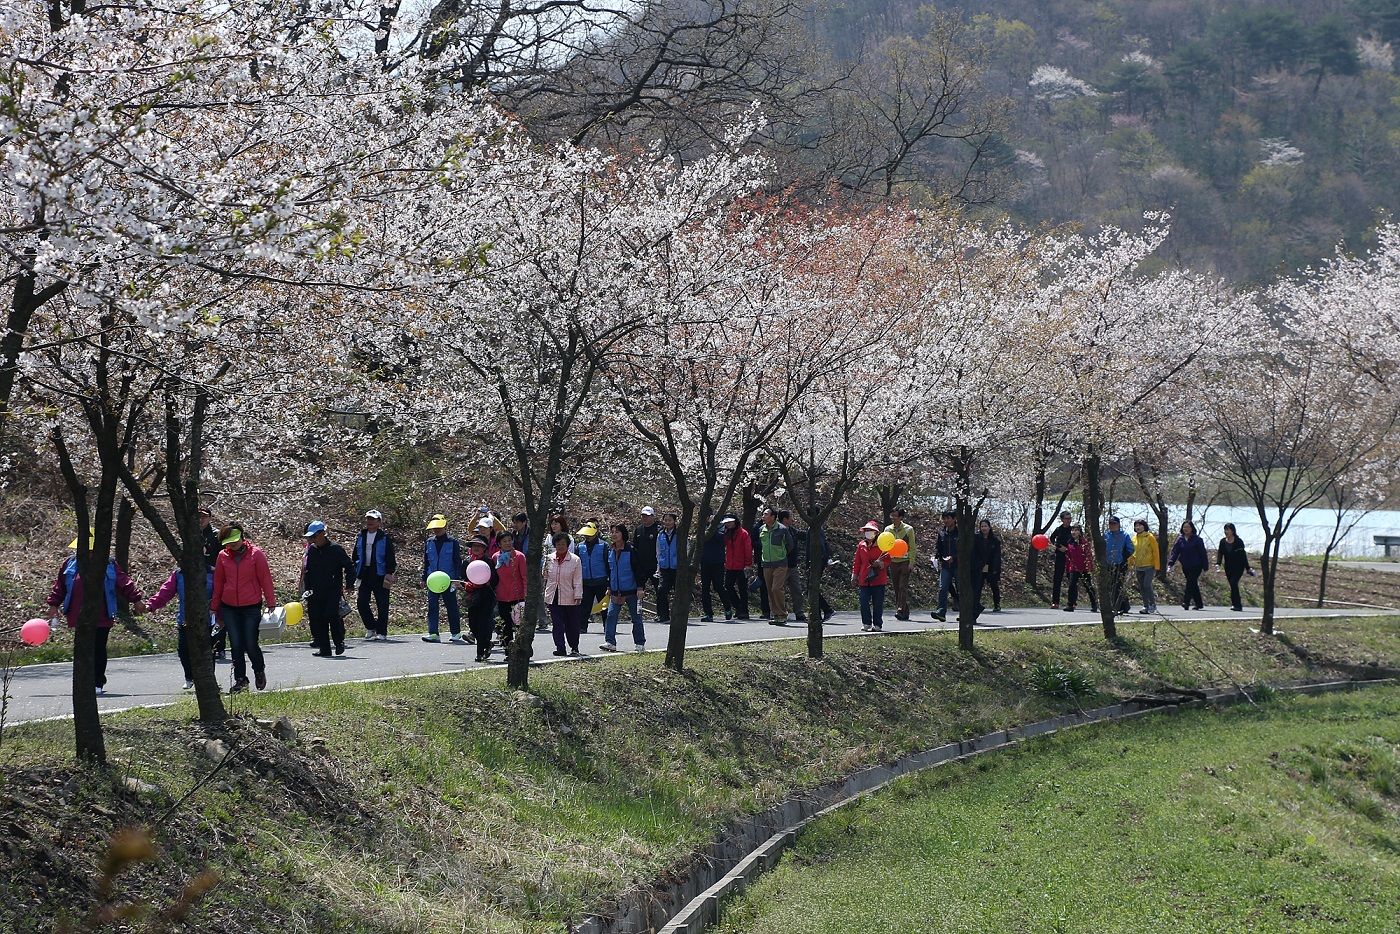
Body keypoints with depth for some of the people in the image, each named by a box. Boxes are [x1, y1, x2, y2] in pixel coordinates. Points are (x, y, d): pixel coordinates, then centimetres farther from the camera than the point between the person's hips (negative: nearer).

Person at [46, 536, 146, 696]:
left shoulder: (109, 564, 5)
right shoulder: (70, 563, 8)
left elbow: (124, 583, 5)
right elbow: (60, 586, 13)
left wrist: (136, 599, -1)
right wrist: (54, 605, 9)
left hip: (102, 617, -2)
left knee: (99, 650, -2)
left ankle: (98, 683, 7)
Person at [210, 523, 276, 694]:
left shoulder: (256, 554, -6)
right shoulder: (223, 556, 3)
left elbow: (265, 579, -3)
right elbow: (218, 583, 11)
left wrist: (271, 603, -4)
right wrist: (214, 607, 13)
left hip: (252, 607, -3)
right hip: (229, 607, 3)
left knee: (251, 645, -2)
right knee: (236, 645, 2)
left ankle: (259, 672, 25)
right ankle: (240, 680, 13)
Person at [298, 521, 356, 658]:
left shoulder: (335, 549, -6)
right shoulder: (311, 550, 10)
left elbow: (349, 566, -1)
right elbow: (307, 571, 20)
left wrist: (349, 585, -7)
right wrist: (307, 588, 11)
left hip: (334, 592, -5)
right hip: (316, 593, 5)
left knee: (333, 617, -15)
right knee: (317, 620, 1)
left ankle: (339, 643, 7)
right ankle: (324, 649, 8)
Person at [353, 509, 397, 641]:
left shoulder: (385, 538, -1)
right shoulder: (360, 537, 12)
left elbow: (391, 558, -4)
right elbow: (356, 556, 17)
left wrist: (389, 573, -13)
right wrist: (356, 572, 10)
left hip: (380, 575, -5)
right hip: (364, 574, 5)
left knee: (382, 605, -2)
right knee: (361, 603, -1)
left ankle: (382, 633, 5)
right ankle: (371, 627, 18)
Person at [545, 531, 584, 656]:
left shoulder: (575, 560, -4)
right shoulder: (549, 559, 4)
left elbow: (578, 581, -4)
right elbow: (545, 578, 12)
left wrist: (577, 597, -8)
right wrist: (545, 596, 10)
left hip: (569, 598, -2)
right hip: (553, 598, 2)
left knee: (572, 625, 8)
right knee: (557, 624, -5)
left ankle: (574, 647, 25)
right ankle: (560, 648, -6)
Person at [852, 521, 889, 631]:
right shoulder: (861, 545, 10)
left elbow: (888, 560, 1)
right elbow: (857, 562, 16)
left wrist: (880, 564, -18)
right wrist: (854, 576, 13)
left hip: (878, 579, -3)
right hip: (864, 579, 3)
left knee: (878, 603, 1)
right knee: (864, 602, -3)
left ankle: (877, 624, 10)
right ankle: (866, 624, 6)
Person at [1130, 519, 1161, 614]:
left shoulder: (1150, 537, -4)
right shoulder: (1134, 539, 10)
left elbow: (1156, 552, -5)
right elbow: (1132, 553, 17)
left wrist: (1157, 567, -10)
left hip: (1149, 566, -5)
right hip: (1139, 567, 5)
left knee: (1147, 585, -16)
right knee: (1141, 587, 5)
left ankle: (1153, 604, -1)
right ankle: (1146, 606, 13)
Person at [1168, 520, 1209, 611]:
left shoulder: (1197, 539, -5)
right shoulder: (1180, 539, 7)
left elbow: (1203, 553, -4)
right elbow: (1175, 552, 2)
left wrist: (1205, 566, -6)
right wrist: (1170, 564, -10)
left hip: (1196, 566, -5)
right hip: (1185, 566, 5)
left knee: (1190, 582, -16)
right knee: (1193, 585, 10)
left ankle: (1186, 602, -24)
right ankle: (1199, 604, 19)